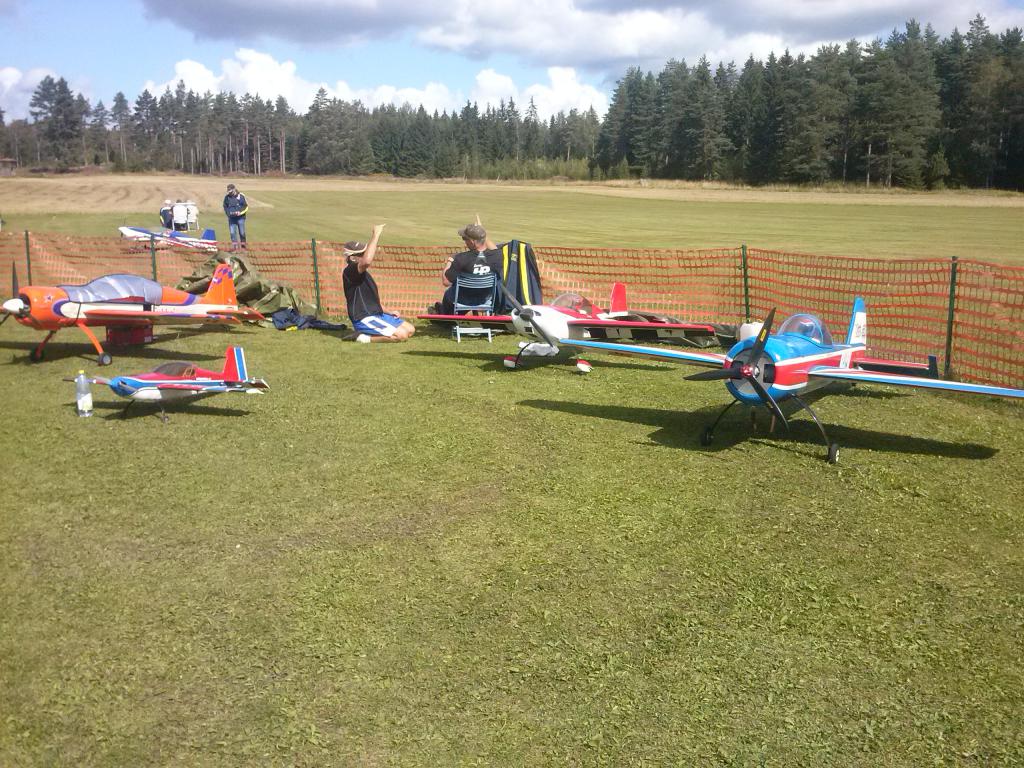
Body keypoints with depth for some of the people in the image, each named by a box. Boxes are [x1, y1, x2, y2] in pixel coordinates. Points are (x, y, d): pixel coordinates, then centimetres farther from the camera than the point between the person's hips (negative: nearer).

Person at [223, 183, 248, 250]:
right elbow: (225, 207, 13)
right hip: (231, 218, 2)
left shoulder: (241, 196, -4)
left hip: (240, 217, -2)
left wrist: (240, 212, -15)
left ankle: (243, 243, 21)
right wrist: (229, 213, -5)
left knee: (242, 232, 3)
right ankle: (234, 244, 4)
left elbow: (246, 206, -1)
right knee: (232, 232, -2)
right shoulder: (227, 197, 5)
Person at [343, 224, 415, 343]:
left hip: (377, 314, 10)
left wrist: (386, 312, 13)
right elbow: (367, 260, -38)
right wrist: (376, 235, -31)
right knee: (401, 334, -21)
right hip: (364, 320, -10)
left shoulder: (362, 273, 18)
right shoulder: (349, 272, -15)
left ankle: (372, 334, 7)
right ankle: (366, 338, -8)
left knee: (410, 329, 6)